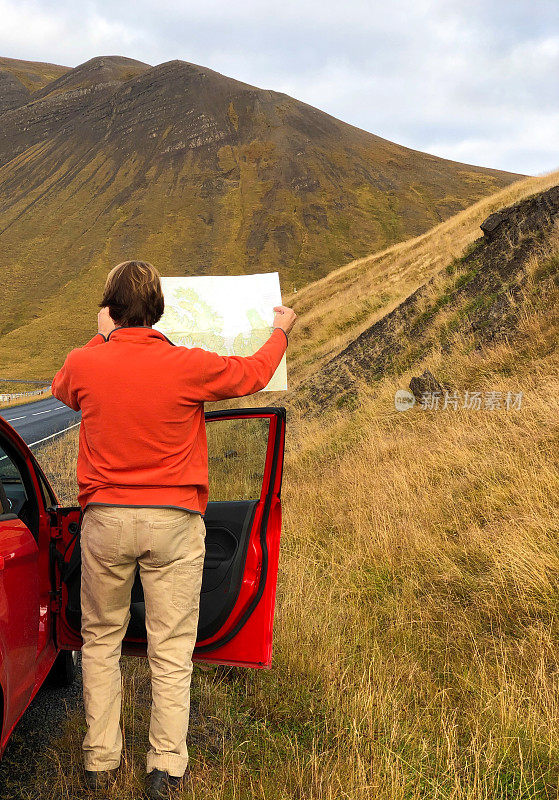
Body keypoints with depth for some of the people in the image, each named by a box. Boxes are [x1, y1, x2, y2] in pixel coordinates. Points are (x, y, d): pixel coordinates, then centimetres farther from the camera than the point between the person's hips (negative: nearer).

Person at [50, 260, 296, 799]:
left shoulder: (84, 363, -4)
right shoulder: (188, 366, -10)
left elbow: (61, 389, 22)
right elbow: (253, 373, 9)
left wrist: (102, 337, 31)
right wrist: (280, 331, 28)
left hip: (105, 519, 2)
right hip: (173, 521, -1)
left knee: (101, 639, 15)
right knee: (171, 649, 7)